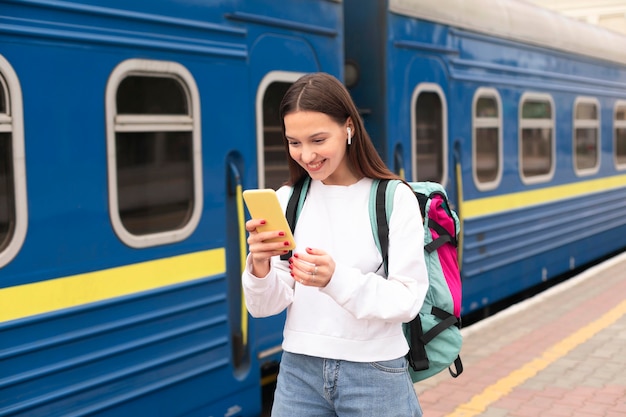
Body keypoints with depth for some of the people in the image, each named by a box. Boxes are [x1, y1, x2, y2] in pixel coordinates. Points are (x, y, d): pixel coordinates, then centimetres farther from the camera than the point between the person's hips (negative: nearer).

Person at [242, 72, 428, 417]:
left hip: (374, 372, -2)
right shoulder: (286, 200, 1)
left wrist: (337, 279, -28)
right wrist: (260, 268, -21)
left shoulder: (395, 199, -8)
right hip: (299, 370, 3)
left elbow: (408, 300, -13)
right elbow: (266, 307, -1)